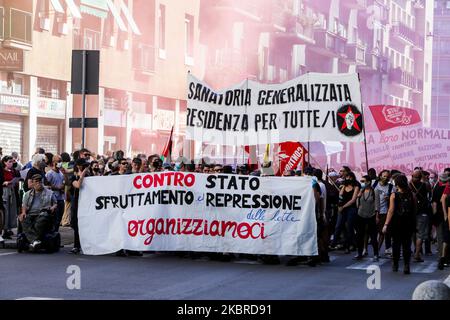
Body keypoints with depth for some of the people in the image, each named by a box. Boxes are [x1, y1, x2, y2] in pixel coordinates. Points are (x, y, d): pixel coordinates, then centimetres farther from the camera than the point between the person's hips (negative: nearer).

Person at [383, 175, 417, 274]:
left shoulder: (394, 195, -8)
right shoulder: (412, 195, -2)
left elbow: (391, 210, -12)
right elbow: (415, 210, 4)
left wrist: (386, 224, -10)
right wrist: (413, 222, 18)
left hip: (396, 223, -1)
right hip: (409, 224, 1)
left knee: (396, 244, 13)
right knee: (407, 245, 3)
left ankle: (395, 265, 23)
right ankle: (406, 265, -8)